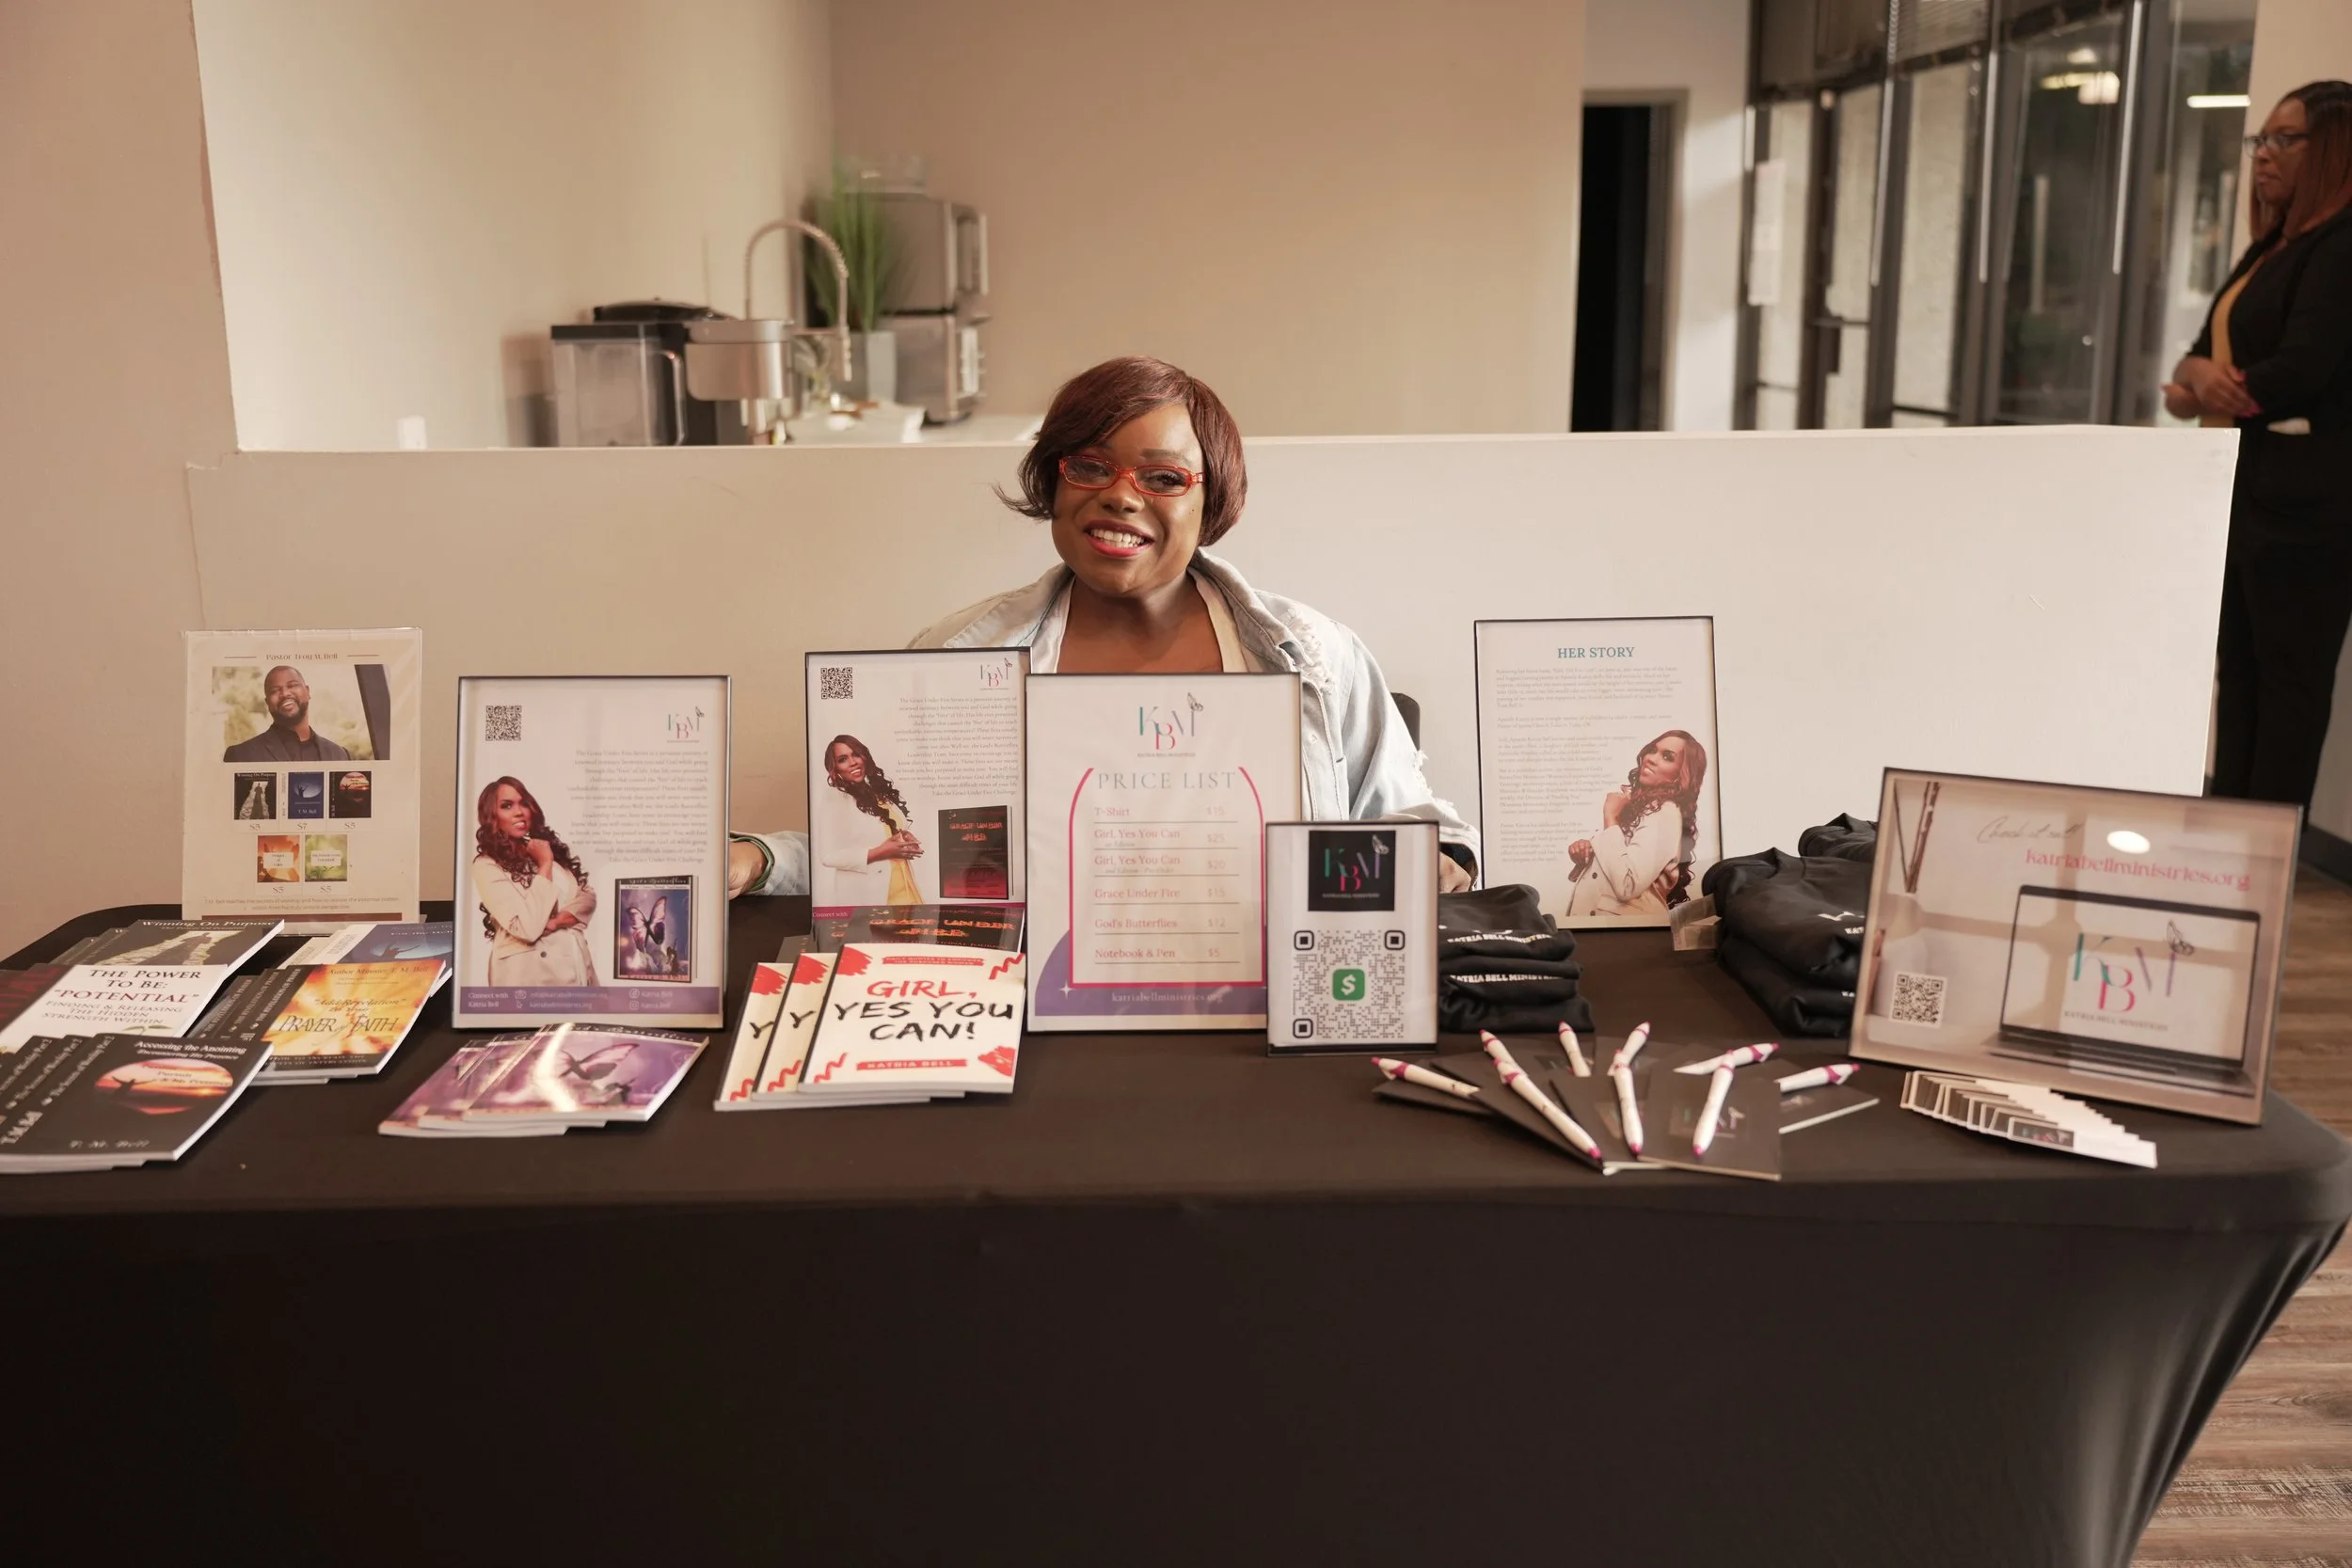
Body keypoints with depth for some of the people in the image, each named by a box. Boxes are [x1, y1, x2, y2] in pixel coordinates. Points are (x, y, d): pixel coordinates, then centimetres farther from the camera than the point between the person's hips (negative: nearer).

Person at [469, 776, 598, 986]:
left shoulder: (550, 846, 14)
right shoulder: (488, 866, -7)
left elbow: (588, 898, 8)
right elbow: (528, 928, -18)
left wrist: (556, 921, -12)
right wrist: (545, 865, -10)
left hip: (576, 967, 6)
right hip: (528, 975, -5)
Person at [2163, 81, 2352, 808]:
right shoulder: (2272, 249, 19)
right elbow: (2209, 354, 17)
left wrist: (2197, 386, -3)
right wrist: (2196, 375, -8)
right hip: (2242, 496, 9)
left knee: (2290, 678, -5)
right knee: (2236, 674, 10)